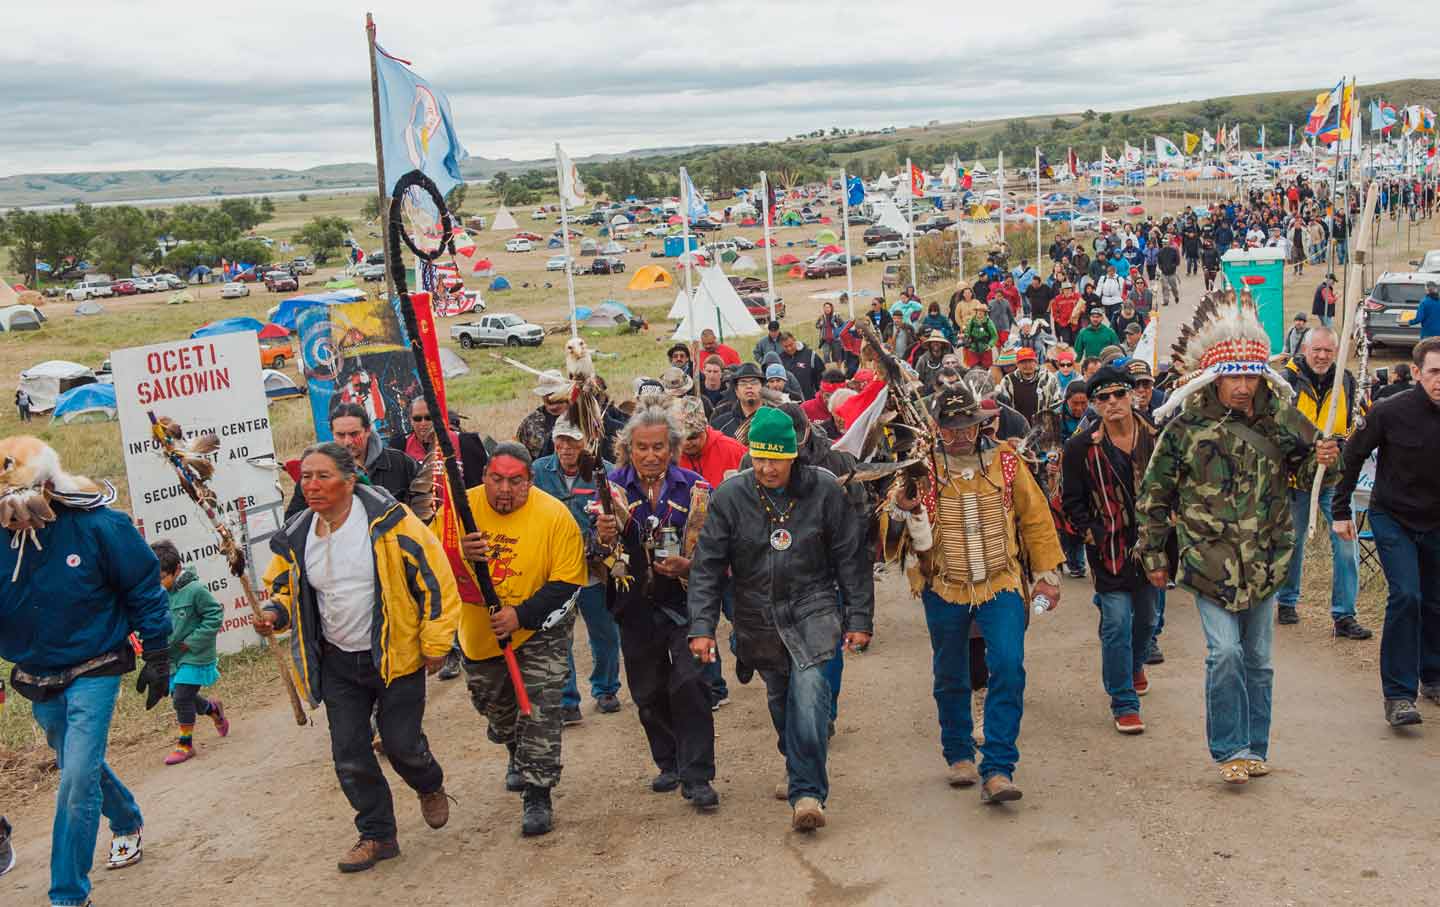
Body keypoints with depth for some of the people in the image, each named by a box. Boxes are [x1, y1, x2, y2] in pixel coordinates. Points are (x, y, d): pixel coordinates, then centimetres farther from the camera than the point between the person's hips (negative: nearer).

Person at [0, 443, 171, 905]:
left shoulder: (97, 526, -19)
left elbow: (144, 590, -9)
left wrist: (157, 658, -6)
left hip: (93, 671, -5)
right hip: (37, 678, 5)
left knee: (77, 780, -12)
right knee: (80, 767, 22)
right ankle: (128, 823, 50)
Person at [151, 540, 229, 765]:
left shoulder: (195, 590, -17)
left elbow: (215, 616, -13)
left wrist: (193, 641, -16)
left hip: (194, 657, -7)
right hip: (172, 658, 7)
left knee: (182, 698, -9)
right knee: (179, 696, 12)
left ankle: (185, 744, 8)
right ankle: (213, 708, 41)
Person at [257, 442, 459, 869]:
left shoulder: (388, 521, -18)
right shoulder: (295, 537, -2)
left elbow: (435, 577, -13)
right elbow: (283, 588, 15)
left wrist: (435, 642, -11)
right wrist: (275, 614, -9)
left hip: (395, 655, -4)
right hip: (337, 663, 5)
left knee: (401, 744, 3)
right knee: (349, 755, 6)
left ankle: (430, 786, 38)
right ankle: (377, 835, 25)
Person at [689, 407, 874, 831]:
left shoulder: (824, 491, -7)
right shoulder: (730, 497, -6)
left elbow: (851, 559, 0)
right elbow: (707, 566, -4)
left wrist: (859, 619, -1)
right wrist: (701, 627, -11)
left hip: (813, 608, -2)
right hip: (757, 617, 2)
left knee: (809, 685, -22)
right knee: (780, 697, 12)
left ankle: (807, 791, -18)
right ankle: (800, 769, 39)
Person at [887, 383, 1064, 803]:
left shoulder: (1005, 460, -1)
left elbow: (1035, 516, 8)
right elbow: (920, 540, -9)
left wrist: (1047, 573, 8)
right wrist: (906, 509, -30)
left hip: (1001, 585, 0)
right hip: (945, 590, 1)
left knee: (1008, 667, -16)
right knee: (950, 678, 13)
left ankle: (997, 769, -9)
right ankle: (959, 754, 35)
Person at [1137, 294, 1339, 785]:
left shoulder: (1279, 417, 0)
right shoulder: (1185, 427, -9)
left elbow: (1303, 463, 17)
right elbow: (1153, 496, -1)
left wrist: (1321, 458, -8)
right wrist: (1154, 555, 1)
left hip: (1265, 560, 3)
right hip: (1209, 560, -3)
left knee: (1259, 659, 12)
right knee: (1225, 653, -11)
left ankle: (1254, 748, 26)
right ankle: (1231, 749, 3)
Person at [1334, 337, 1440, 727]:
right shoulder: (1390, 411, -16)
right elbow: (1352, 456, -4)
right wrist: (1341, 511, -2)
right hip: (1392, 519, -3)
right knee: (1405, 596, -15)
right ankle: (1398, 695, -9)